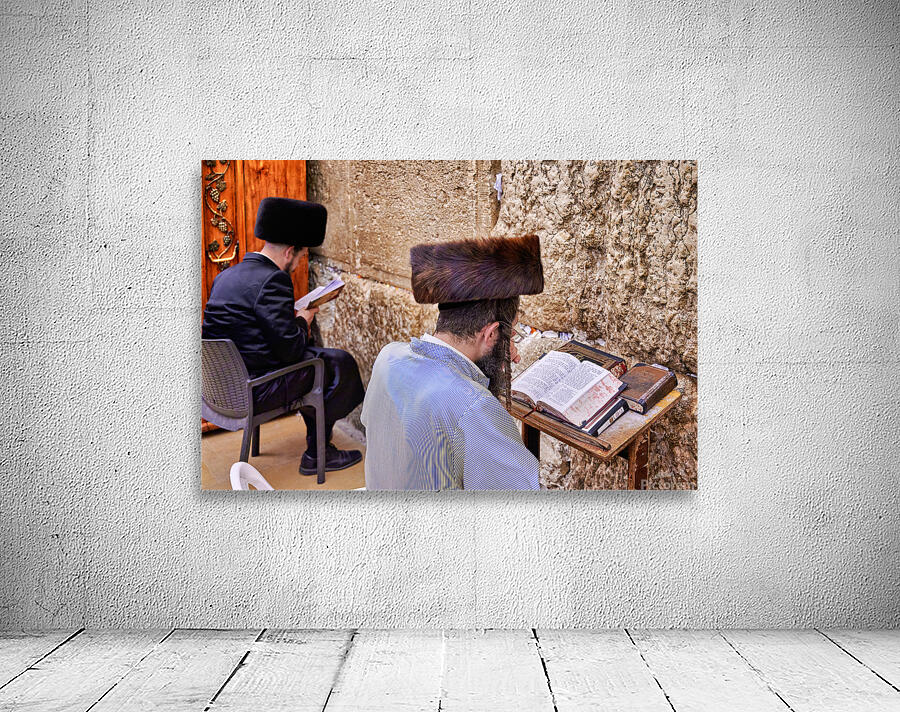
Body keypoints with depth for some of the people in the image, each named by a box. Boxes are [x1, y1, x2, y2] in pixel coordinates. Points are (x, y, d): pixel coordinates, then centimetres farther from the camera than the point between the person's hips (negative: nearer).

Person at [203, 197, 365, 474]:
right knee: (340, 363, 3)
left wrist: (294, 318, 13)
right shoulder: (272, 280, -19)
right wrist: (302, 320, -1)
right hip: (251, 393, -9)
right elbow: (291, 350, -21)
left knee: (315, 354, 26)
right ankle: (317, 454, 14)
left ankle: (318, 443, 34)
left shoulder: (226, 275, 8)